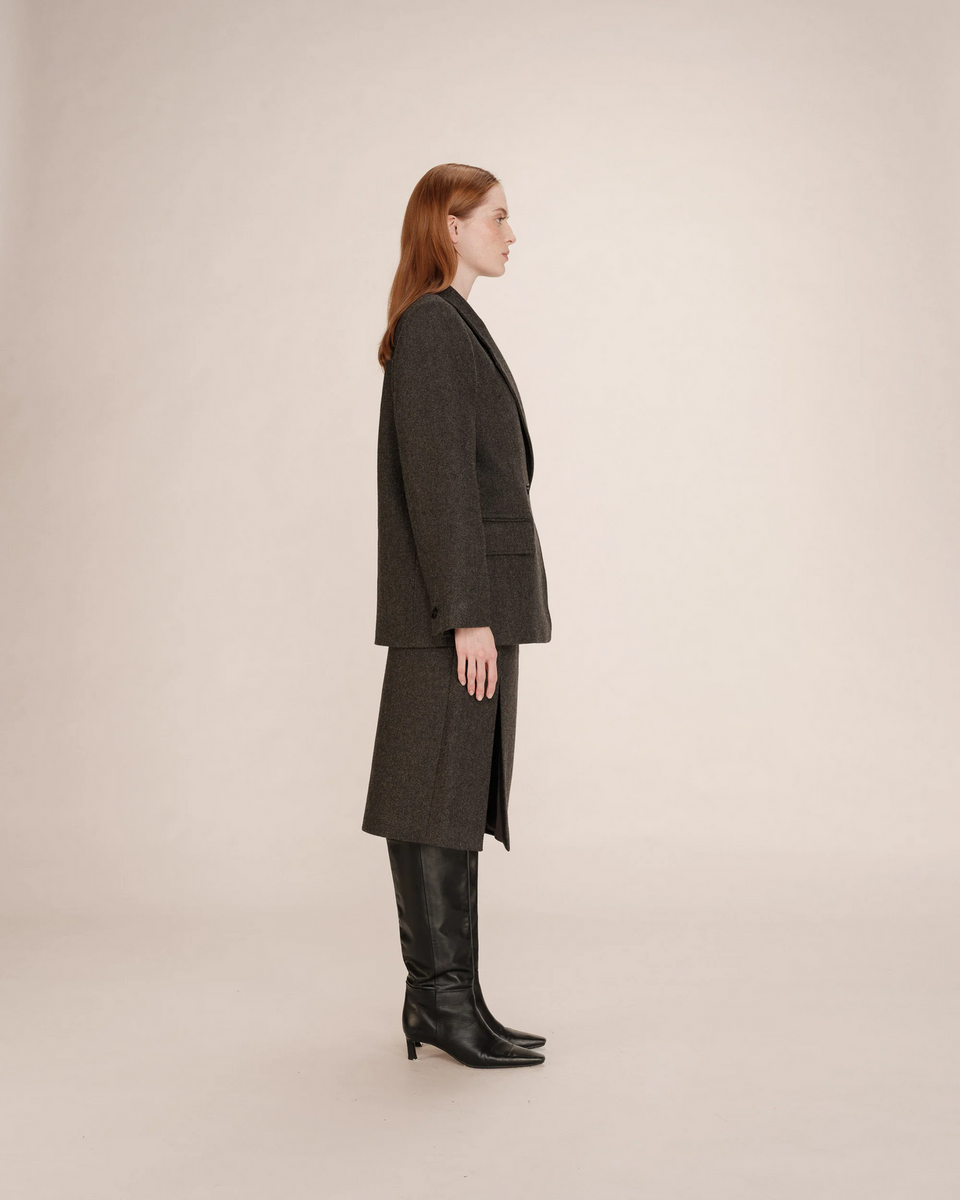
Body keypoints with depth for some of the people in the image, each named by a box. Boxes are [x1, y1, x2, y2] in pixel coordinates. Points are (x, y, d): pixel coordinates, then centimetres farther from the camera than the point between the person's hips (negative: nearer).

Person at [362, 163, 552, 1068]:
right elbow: (438, 480, -18)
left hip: (476, 600, 10)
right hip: (454, 605, -10)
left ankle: (441, 997, 18)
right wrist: (467, 614, -21)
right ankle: (444, 1000, 2)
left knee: (460, 800, 11)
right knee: (438, 799, -5)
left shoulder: (452, 328, 20)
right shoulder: (431, 328, -11)